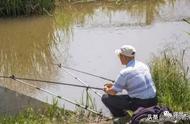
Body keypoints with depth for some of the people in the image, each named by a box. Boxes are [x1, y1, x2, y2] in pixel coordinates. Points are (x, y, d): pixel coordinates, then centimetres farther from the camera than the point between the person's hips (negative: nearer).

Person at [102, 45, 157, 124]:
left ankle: (122, 116, 6)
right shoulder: (143, 65, 8)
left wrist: (107, 90, 19)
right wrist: (114, 85, 28)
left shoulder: (124, 72, -15)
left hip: (139, 104, -8)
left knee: (106, 98, 2)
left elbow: (113, 92, -6)